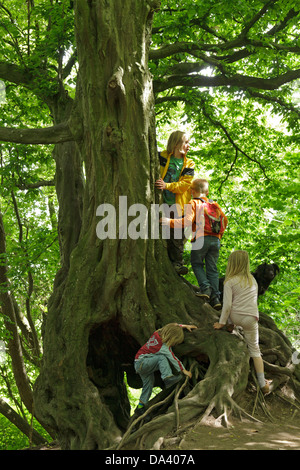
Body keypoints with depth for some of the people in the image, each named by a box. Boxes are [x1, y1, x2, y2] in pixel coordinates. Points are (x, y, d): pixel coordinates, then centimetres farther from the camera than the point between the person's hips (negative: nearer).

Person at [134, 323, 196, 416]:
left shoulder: (158, 333, -2)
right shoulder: (163, 347, -23)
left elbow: (173, 325, 16)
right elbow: (173, 359, -18)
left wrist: (184, 326, 19)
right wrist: (184, 370, -11)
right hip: (141, 362, -9)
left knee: (148, 385, 8)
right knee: (162, 358, -28)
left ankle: (140, 407, 12)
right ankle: (167, 378, -40)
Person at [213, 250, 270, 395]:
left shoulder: (230, 282, -7)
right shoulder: (253, 280, 9)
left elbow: (227, 305, -12)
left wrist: (221, 322, -3)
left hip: (235, 317, -3)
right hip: (251, 319, 3)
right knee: (254, 349, 9)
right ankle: (262, 383, 2)